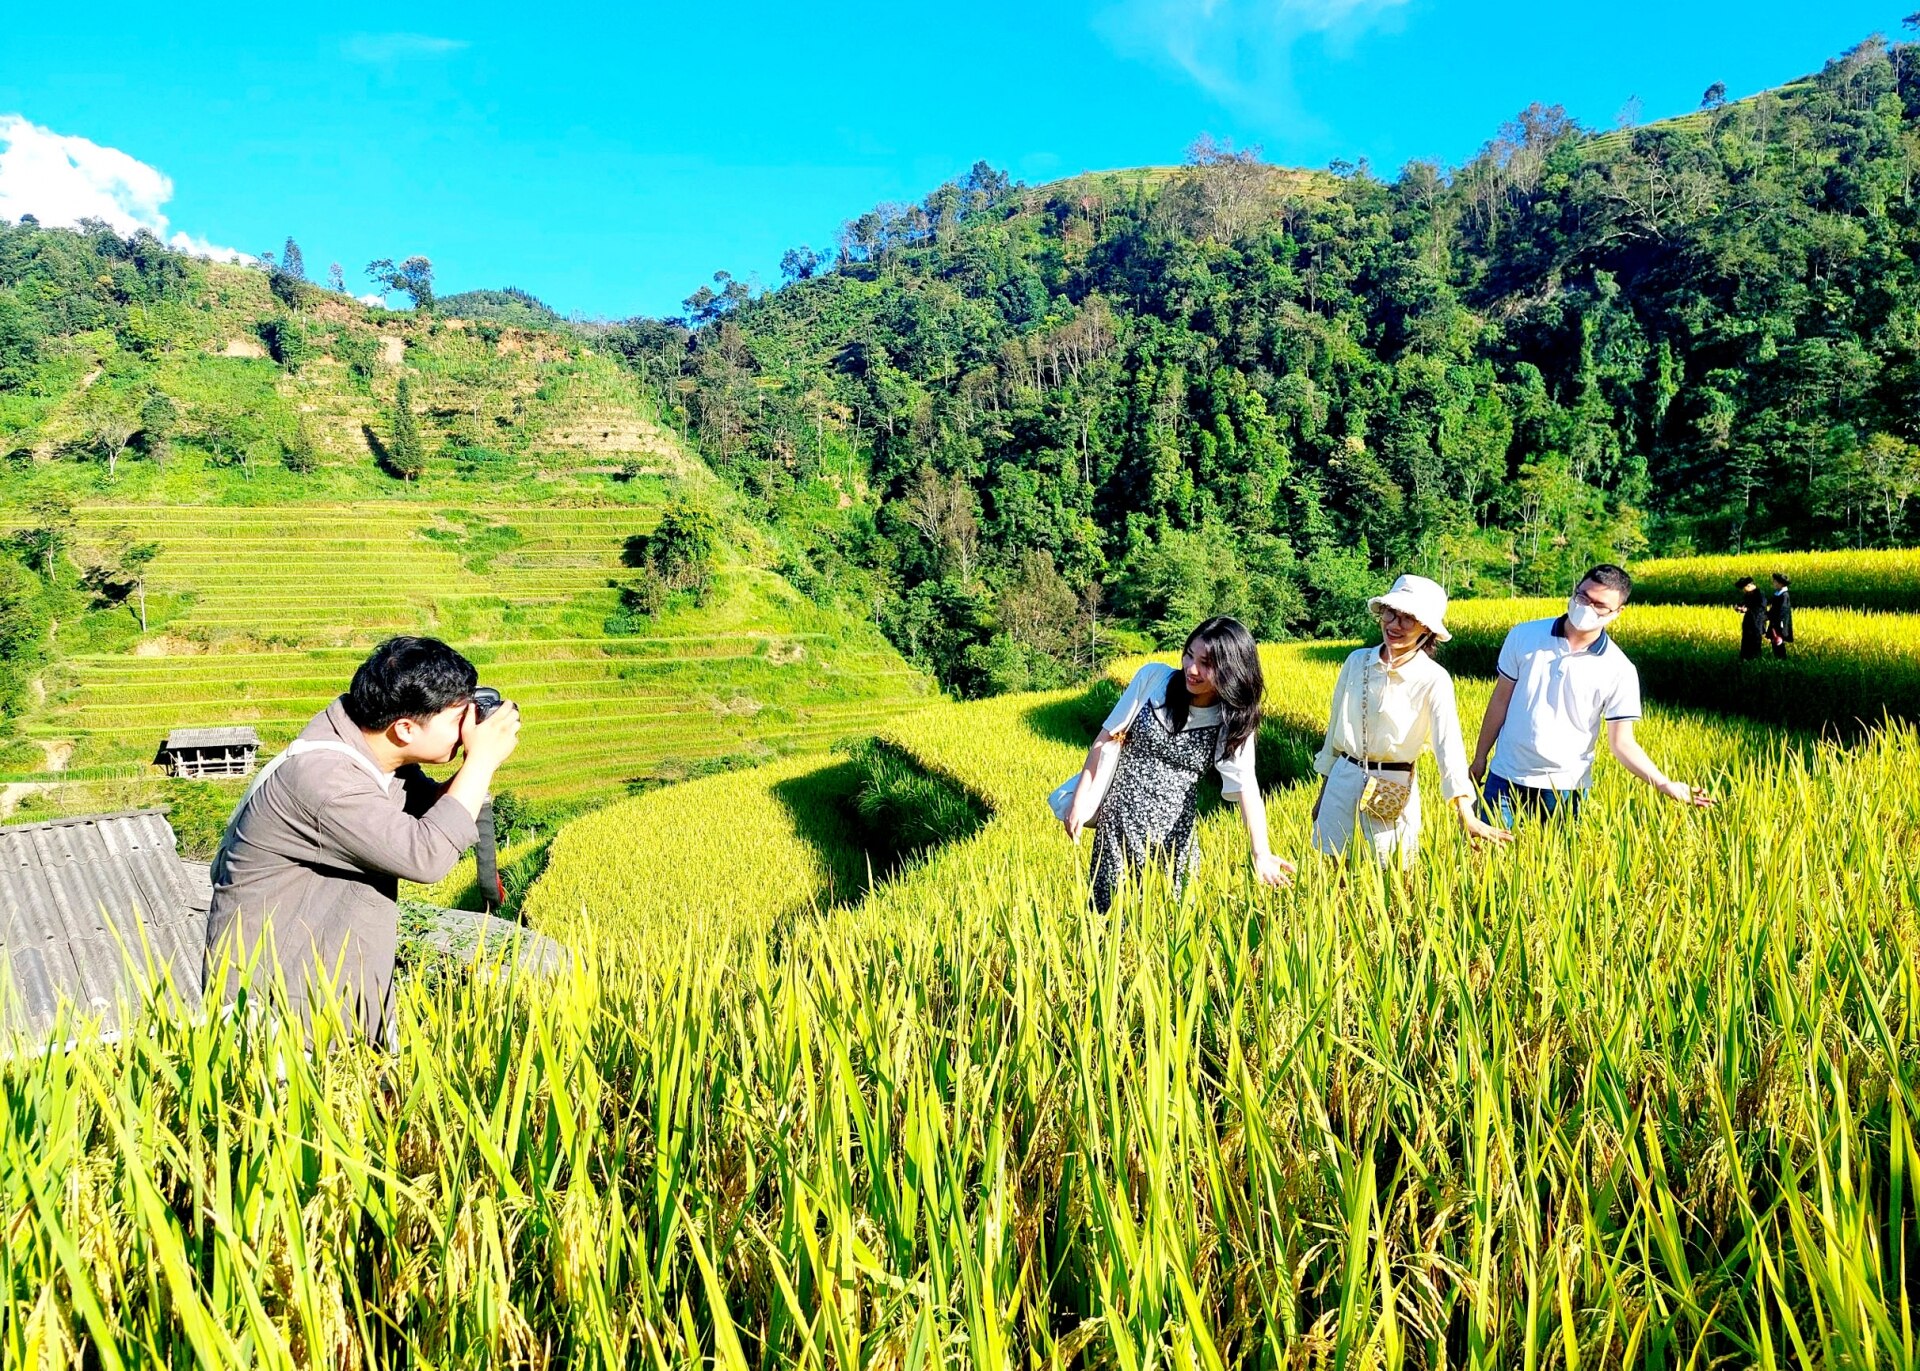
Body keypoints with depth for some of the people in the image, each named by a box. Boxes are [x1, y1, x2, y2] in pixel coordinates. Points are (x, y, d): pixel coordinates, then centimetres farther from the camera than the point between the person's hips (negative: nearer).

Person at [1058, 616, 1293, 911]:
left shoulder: (1233, 723, -7)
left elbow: (1247, 787, -19)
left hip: (1173, 829, 0)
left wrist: (1261, 854, -33)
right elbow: (1108, 738, -1)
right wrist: (1080, 799, -2)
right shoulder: (1153, 677, -8)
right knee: (1109, 910, 5)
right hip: (1119, 814, 0)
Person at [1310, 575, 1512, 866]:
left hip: (1393, 790, -3)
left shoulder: (1434, 679, -12)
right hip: (1343, 780, 3)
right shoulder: (1357, 661, -2)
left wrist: (1467, 815, -36)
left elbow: (1448, 743, -24)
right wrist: (1323, 791, 14)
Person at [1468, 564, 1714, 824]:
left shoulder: (1619, 670, -8)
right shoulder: (1524, 636, -5)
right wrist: (1479, 759, 7)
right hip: (1505, 778, 1)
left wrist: (1666, 785, -18)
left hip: (1565, 788, -1)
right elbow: (1501, 701, 4)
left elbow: (1622, 743, -5)